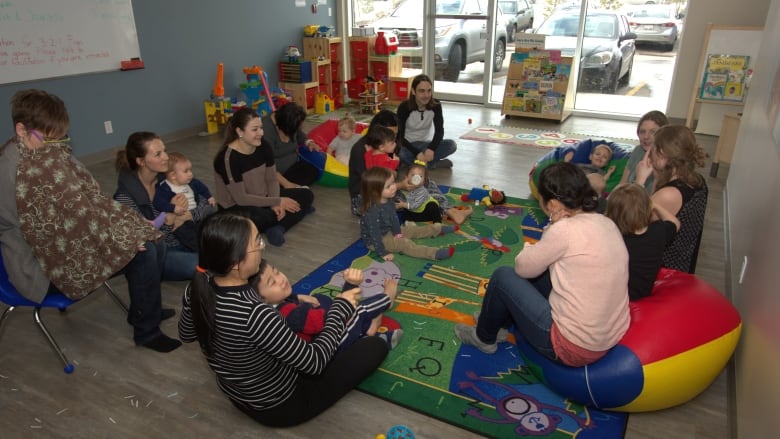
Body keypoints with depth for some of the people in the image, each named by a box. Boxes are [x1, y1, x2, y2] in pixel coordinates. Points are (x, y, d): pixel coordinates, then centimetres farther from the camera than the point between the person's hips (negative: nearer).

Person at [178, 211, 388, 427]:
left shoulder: (197, 288, -18)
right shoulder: (257, 316, -40)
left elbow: (186, 335, 5)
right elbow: (314, 363, -27)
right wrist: (340, 308, -14)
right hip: (279, 406, -7)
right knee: (376, 346, 3)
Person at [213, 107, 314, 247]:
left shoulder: (263, 146, -6)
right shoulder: (228, 158, -25)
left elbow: (272, 179, 0)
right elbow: (241, 198, -25)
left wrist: (275, 204, -19)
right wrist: (277, 202, -21)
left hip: (262, 198, 8)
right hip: (235, 208, -7)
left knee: (306, 195, -5)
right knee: (259, 219, -41)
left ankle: (278, 228, -26)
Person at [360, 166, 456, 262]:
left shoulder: (388, 201, -7)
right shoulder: (373, 211, -36)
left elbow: (393, 218, 8)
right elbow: (375, 234, -31)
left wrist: (397, 232, 10)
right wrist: (383, 253, -28)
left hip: (389, 232, 9)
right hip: (374, 240, -9)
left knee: (413, 230, 15)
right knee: (404, 243, -22)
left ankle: (440, 229, 31)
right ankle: (435, 254, -32)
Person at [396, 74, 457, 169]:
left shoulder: (436, 106, -9)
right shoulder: (404, 107, -18)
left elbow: (439, 131, -15)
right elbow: (400, 136, -20)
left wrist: (431, 149, -35)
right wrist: (417, 153, -34)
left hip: (426, 144, 3)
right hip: (408, 145, -3)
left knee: (451, 145, -23)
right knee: (400, 153, -38)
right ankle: (435, 164, -21)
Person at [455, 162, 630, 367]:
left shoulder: (566, 230, -23)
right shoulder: (606, 223, 1)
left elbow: (523, 267, -8)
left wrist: (552, 227, -5)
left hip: (574, 347, -8)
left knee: (503, 276, 5)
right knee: (540, 270, 21)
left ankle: (483, 338, 30)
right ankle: (501, 319, 43)